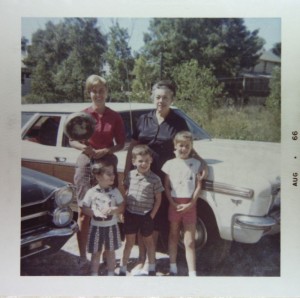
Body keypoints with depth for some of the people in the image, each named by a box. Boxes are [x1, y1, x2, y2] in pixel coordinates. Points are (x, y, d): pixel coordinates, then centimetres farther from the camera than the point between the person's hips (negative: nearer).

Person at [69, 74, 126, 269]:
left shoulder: (115, 117, 2)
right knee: (84, 211, 2)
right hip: (86, 163, 0)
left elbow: (121, 144, 4)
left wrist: (106, 151, -14)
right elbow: (72, 141, 4)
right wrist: (85, 148, -16)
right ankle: (83, 257, 12)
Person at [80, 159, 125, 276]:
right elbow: (84, 208, -5)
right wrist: (94, 212, -22)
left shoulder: (115, 191, -6)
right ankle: (94, 275, 27)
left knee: (110, 252, 16)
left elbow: (122, 207, -3)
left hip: (111, 227, 2)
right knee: (96, 253, 11)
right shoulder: (91, 192, -11)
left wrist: (113, 209, -22)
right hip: (96, 227, -1)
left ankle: (111, 274, 33)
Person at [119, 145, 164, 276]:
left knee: (148, 240, 16)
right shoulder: (130, 175, -2)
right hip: (130, 214, 2)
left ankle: (152, 268, 34)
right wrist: (123, 211, 3)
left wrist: (152, 215, -9)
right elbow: (126, 193, 7)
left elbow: (158, 199, -5)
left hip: (146, 215, -2)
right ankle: (123, 268, 25)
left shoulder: (155, 179, -10)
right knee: (129, 242, 13)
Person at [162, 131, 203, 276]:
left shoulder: (196, 164, -1)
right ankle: (173, 268, 27)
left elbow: (198, 187, -2)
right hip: (174, 204, 1)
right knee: (173, 236, 14)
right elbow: (166, 187, 1)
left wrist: (190, 204, -12)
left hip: (190, 205, -1)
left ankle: (192, 273, 5)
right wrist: (173, 204, -11)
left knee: (189, 241, 1)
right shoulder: (170, 164, 0)